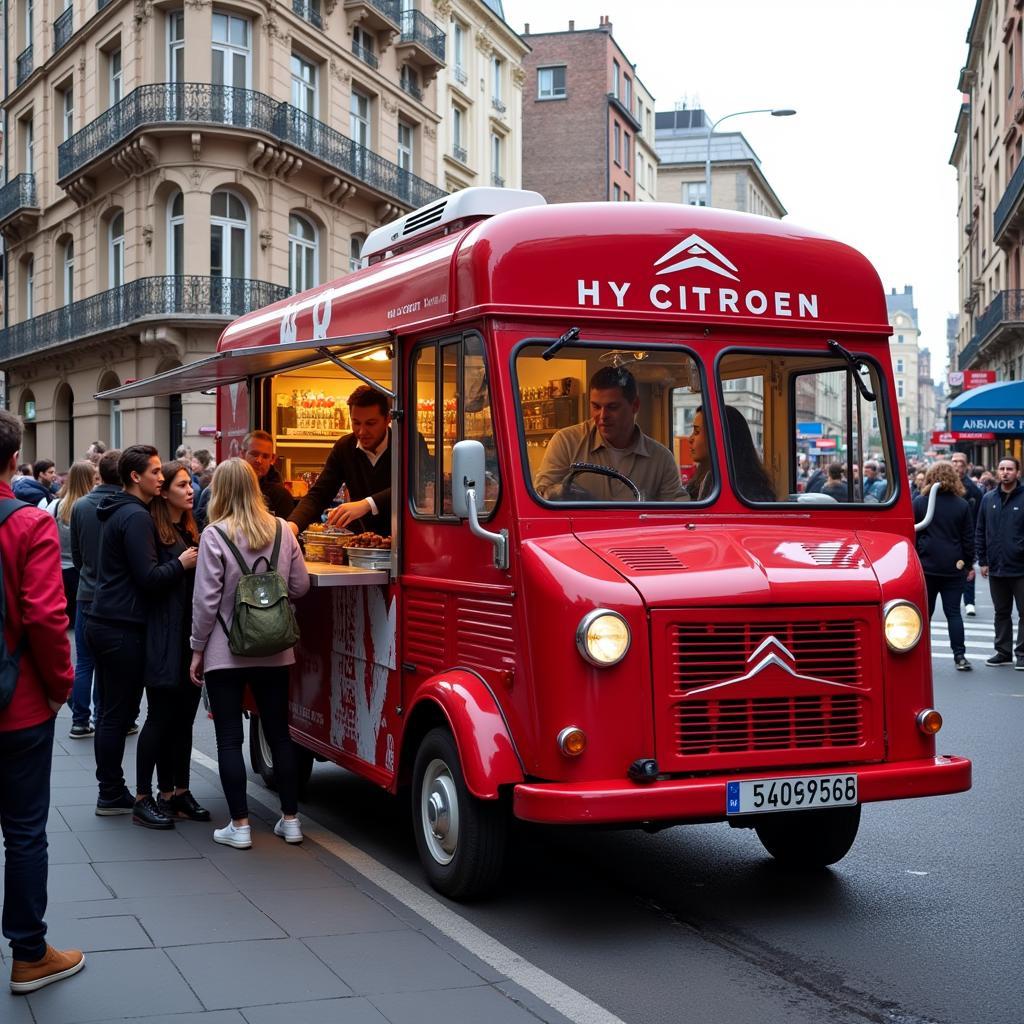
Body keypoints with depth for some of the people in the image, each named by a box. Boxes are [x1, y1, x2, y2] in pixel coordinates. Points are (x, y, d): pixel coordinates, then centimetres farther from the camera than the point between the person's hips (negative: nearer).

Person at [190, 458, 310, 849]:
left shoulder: (215, 535, -12)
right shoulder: (282, 531, -1)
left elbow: (206, 599, -11)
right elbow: (300, 586, 3)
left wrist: (197, 649, -1)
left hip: (225, 652, -4)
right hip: (273, 651, 4)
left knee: (229, 738, 4)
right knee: (279, 733, 12)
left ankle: (239, 825, 4)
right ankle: (290, 820, 17)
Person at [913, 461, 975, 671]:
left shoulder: (919, 503, -3)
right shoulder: (962, 505, 0)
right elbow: (969, 538, 3)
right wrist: (969, 564, 12)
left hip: (926, 565, 0)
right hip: (954, 567, 1)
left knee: (924, 611, 9)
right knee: (953, 612, 3)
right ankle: (959, 656, -2)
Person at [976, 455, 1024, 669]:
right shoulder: (988, 500, 7)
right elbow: (980, 533, 11)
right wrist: (983, 561, 6)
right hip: (996, 569, 5)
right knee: (1001, 613, 14)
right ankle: (1003, 651, 23)